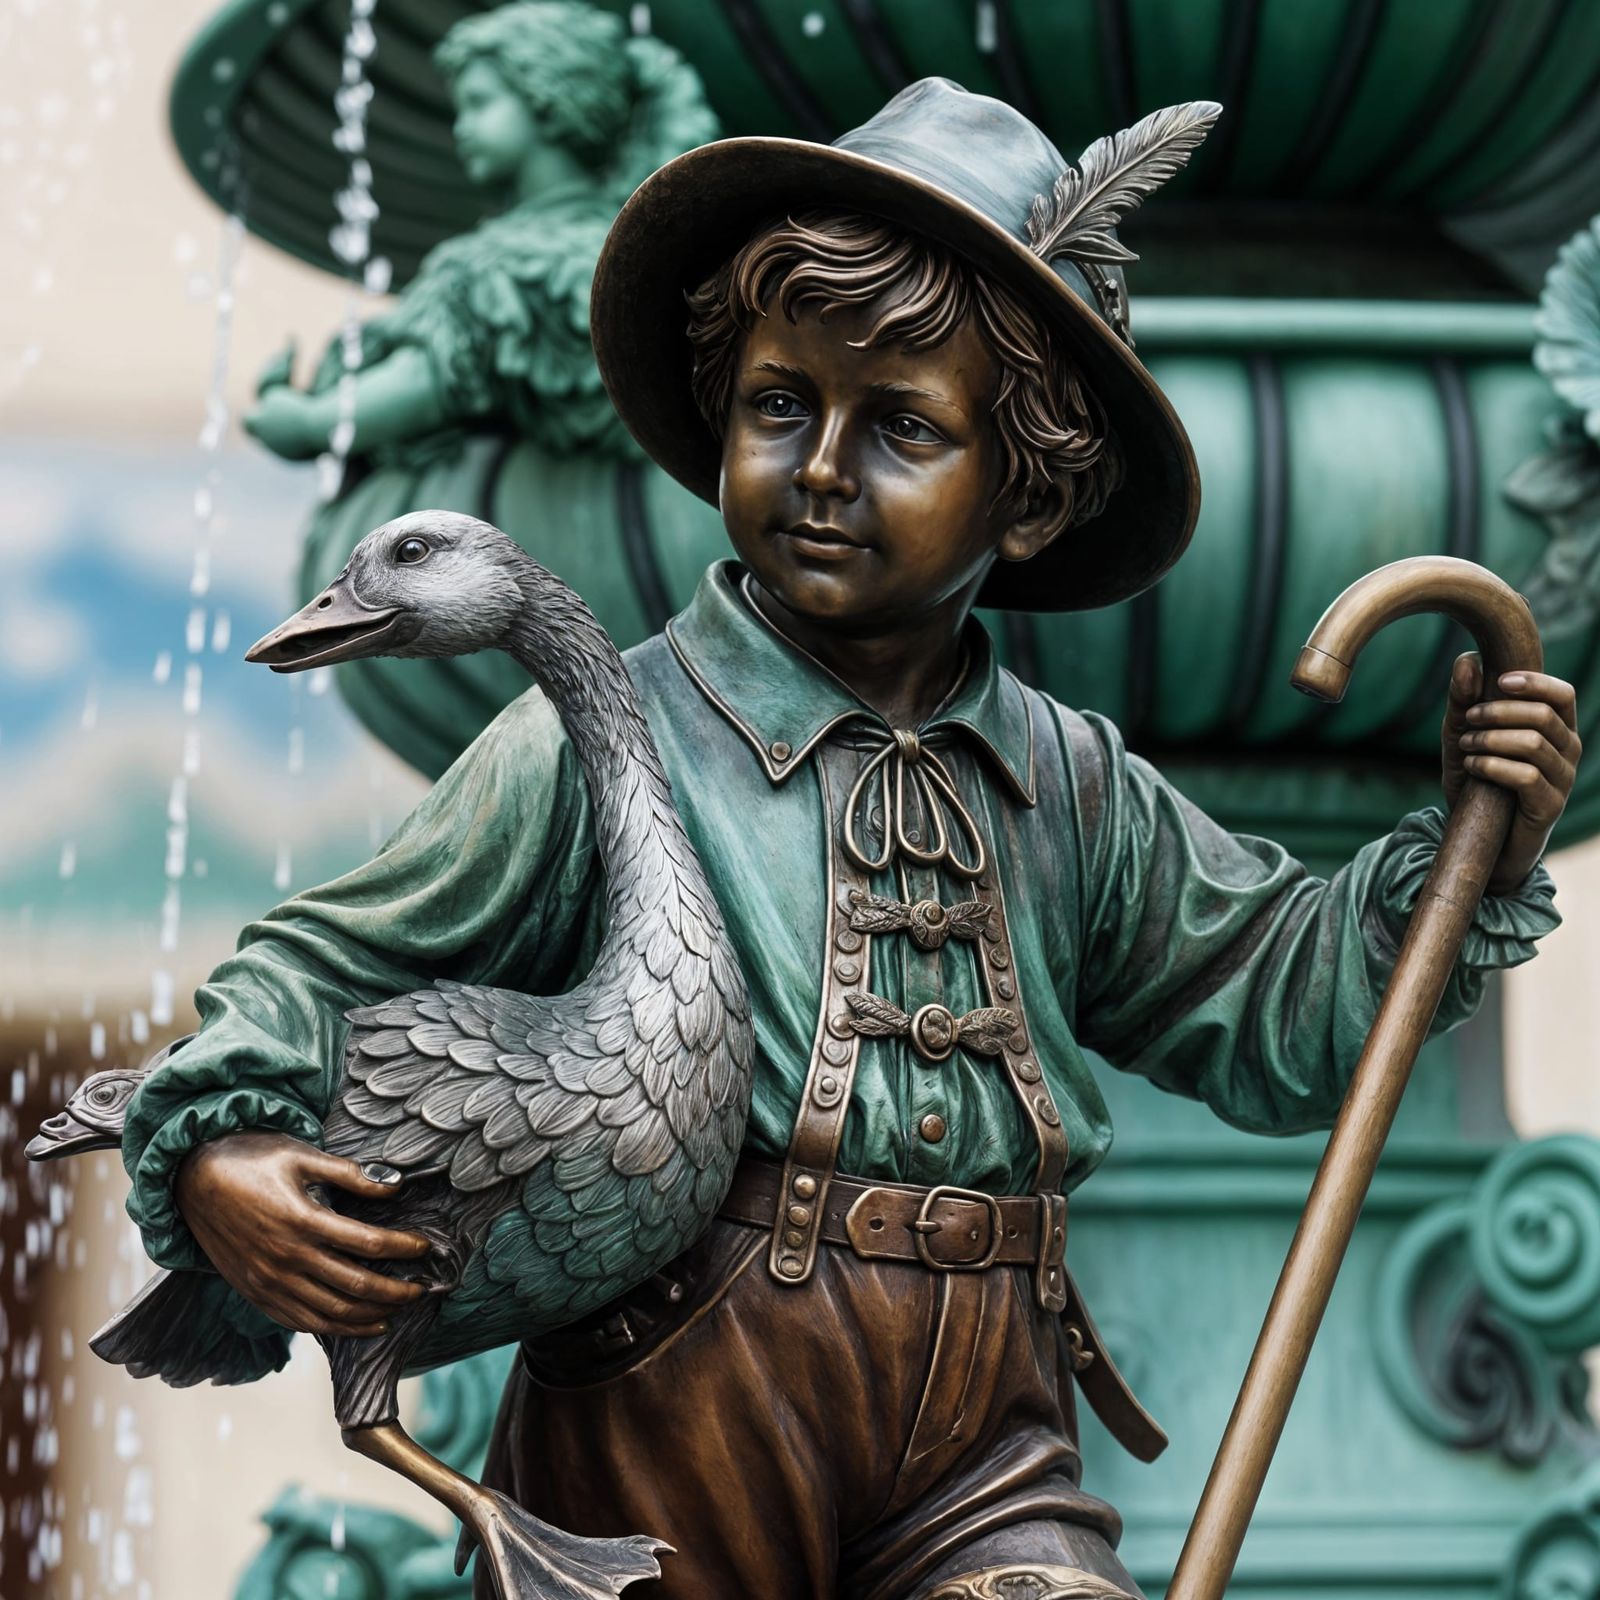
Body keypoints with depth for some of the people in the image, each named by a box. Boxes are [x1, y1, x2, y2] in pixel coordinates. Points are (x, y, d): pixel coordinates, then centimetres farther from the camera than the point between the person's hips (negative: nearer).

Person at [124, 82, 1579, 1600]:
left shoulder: (1073, 790, 10)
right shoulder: (599, 748, -3)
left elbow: (1273, 1007, 19)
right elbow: (330, 970, 2)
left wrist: (1469, 853, 7)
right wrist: (216, 1155, -15)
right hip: (670, 1451, -3)